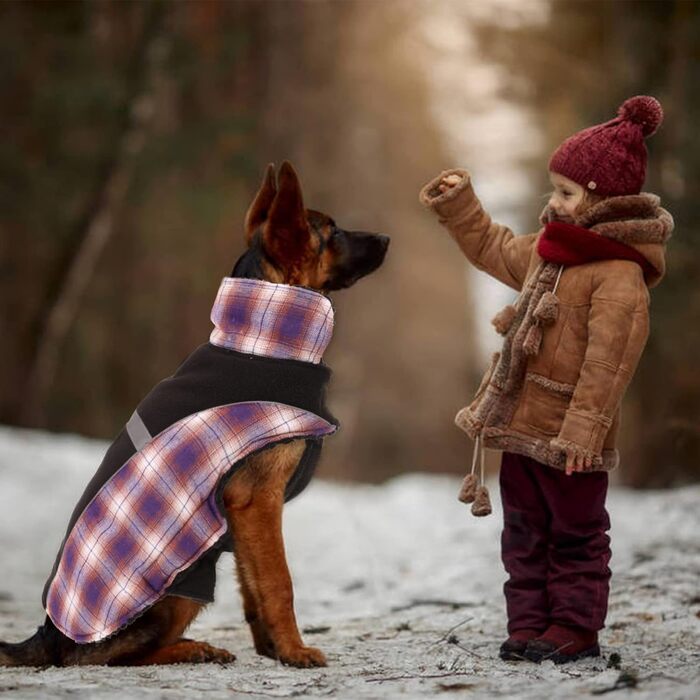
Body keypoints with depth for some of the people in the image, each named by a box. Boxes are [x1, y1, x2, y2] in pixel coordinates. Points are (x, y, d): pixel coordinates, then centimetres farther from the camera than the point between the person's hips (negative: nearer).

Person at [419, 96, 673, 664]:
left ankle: (575, 628, 12)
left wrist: (584, 427, -26)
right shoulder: (546, 251, 10)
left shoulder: (619, 274, -19)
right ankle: (529, 623, 21)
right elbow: (495, 250, 31)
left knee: (576, 533, 4)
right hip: (521, 422, 9)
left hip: (569, 434, -9)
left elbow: (609, 360, -24)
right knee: (524, 531, 13)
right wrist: (458, 206, 27)